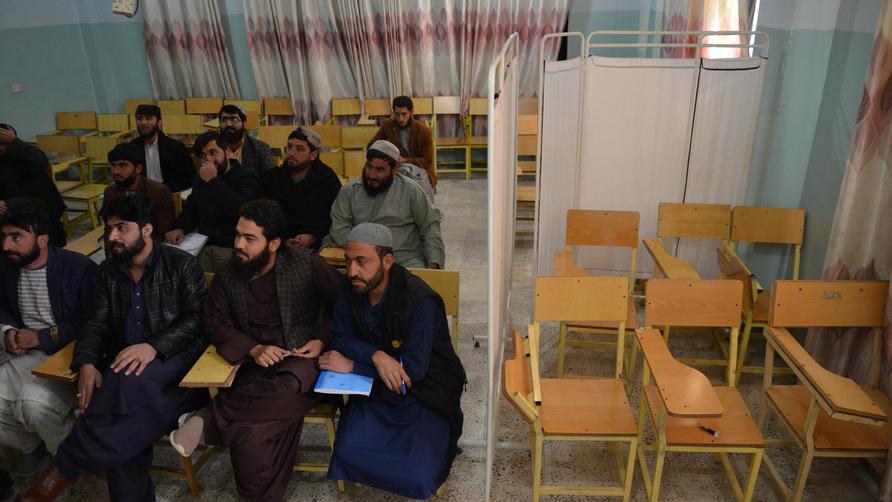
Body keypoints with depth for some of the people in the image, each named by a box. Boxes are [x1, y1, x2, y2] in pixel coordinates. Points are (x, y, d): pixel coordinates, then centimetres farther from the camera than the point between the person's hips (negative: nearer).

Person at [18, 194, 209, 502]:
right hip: (123, 358, 4)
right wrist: (86, 363, -10)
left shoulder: (181, 264, -1)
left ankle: (67, 465, -20)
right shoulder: (108, 271, 15)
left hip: (173, 354, -4)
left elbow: (196, 318, -9)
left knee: (131, 382, -36)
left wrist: (153, 346, -26)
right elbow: (96, 323, 11)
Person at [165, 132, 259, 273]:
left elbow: (241, 212, -24)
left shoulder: (246, 177, -6)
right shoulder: (201, 178, 16)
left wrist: (213, 182, -19)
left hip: (233, 248, -6)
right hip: (203, 245, 6)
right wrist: (179, 228, 1)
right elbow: (190, 210, 24)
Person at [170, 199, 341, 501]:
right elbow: (216, 323, 8)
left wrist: (322, 340, -5)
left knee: (289, 388, -40)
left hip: (301, 359, -1)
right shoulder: (228, 275, 3)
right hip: (256, 364, 2)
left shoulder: (307, 264, -6)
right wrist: (254, 349, -8)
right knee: (251, 435, -28)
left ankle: (209, 418, -22)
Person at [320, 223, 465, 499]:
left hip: (425, 392, -5)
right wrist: (376, 355, -25)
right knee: (348, 452, -18)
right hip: (377, 386, 5)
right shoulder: (351, 291, -6)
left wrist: (351, 365, -21)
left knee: (418, 479, -19)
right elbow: (340, 339, -4)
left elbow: (413, 368, -26)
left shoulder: (421, 300, -25)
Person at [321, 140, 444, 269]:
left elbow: (430, 227, 4)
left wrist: (433, 263, -9)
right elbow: (339, 229, 0)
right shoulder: (349, 190, 6)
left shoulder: (410, 190, 3)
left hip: (407, 259, -1)